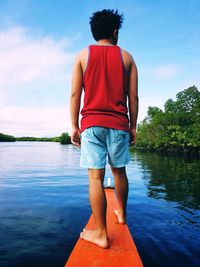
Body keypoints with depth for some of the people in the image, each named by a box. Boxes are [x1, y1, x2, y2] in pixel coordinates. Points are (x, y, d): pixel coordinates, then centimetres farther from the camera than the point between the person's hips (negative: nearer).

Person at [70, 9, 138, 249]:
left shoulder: (83, 55, 10)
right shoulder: (126, 57, 11)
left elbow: (75, 94, 1)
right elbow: (133, 96, 5)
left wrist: (74, 126, 4)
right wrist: (133, 126, 10)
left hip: (91, 123, -1)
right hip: (119, 124, 2)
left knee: (95, 176, -2)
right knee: (119, 170, 16)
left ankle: (101, 234, 4)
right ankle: (122, 213, 35)